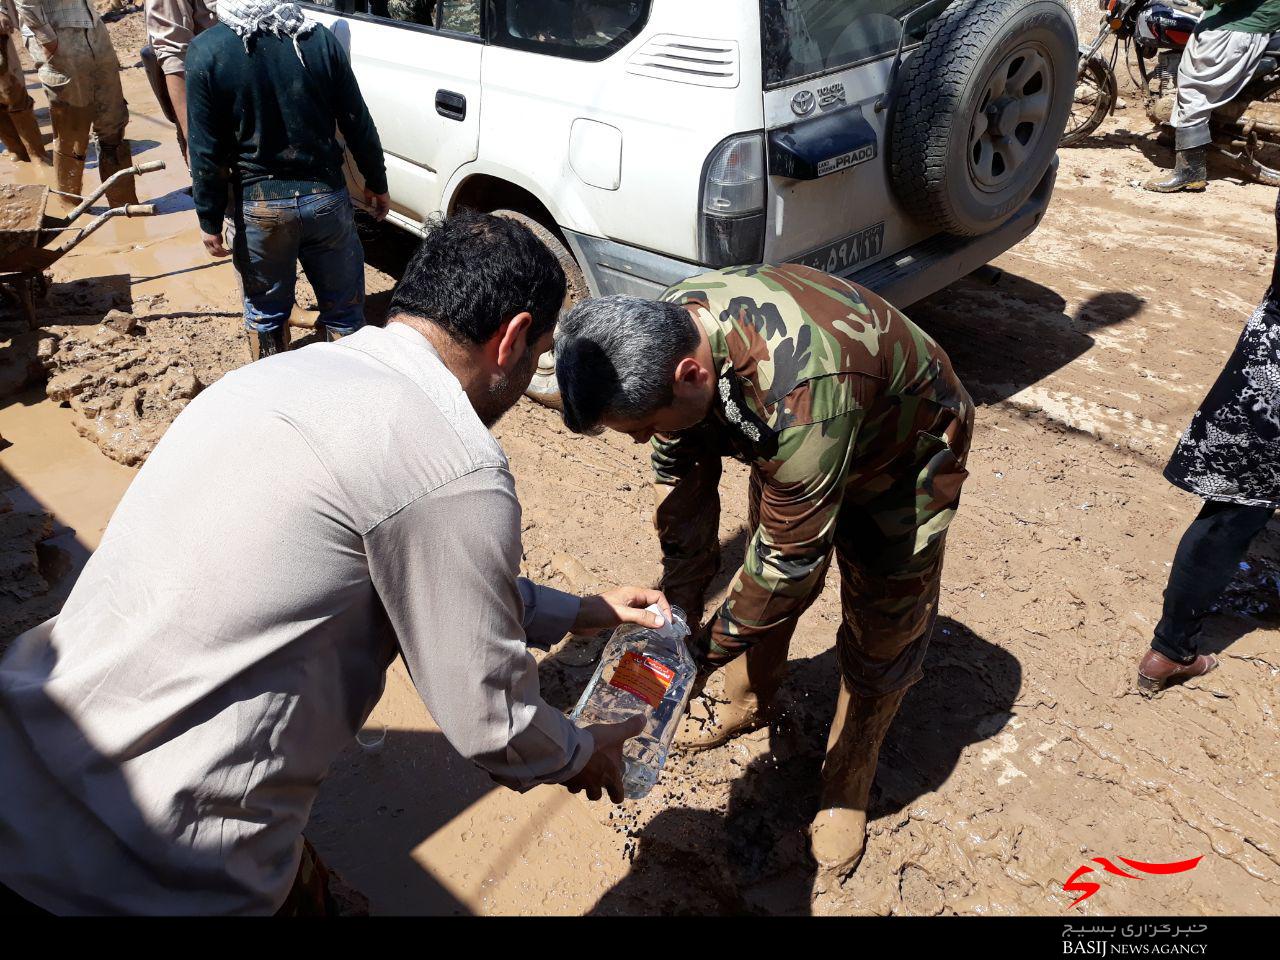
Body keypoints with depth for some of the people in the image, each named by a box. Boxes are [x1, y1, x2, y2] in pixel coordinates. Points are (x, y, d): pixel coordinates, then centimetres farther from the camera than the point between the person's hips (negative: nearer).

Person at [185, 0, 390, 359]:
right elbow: (358, 124, 0)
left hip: (258, 205, -1)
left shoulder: (206, 51, -9)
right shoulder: (319, 38, -5)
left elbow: (206, 151, -9)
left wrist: (210, 220, 0)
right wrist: (376, 183, 13)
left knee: (265, 314, 16)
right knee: (343, 309, 13)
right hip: (324, 195, 1)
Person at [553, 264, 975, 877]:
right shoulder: (665, 334, -24)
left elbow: (791, 557, -36)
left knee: (882, 630, 3)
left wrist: (704, 650, -24)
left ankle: (848, 784, 25)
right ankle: (749, 704, 43)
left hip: (903, 453, -6)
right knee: (761, 580, 16)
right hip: (785, 441, 6)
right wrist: (678, 609, -13)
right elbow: (679, 479, -12)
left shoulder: (802, 394, -47)